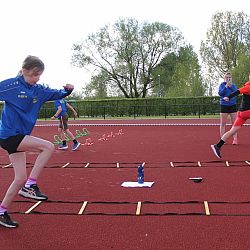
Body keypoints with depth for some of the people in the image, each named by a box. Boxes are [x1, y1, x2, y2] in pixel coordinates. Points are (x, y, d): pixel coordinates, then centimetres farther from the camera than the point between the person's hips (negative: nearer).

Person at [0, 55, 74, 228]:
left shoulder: (39, 90, 7)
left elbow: (58, 94, 14)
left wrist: (68, 90, -4)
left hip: (20, 137, 7)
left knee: (20, 179, 7)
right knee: (49, 147, -19)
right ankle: (30, 185, -11)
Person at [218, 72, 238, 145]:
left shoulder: (233, 85, 7)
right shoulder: (222, 85, 1)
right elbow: (220, 93, -12)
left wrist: (230, 86, -19)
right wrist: (226, 87, -21)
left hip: (233, 106, 2)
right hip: (224, 105, -2)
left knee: (234, 123, 1)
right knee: (223, 123, 2)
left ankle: (235, 139, 5)